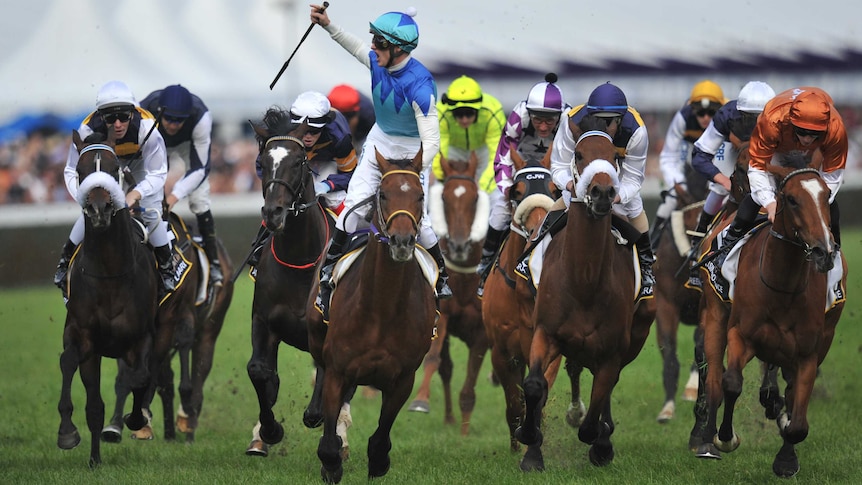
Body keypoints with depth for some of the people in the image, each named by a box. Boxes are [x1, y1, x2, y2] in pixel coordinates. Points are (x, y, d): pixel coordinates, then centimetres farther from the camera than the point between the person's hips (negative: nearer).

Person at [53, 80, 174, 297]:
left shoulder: (146, 128, -41)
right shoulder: (88, 131, -38)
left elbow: (157, 174, -31)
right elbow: (72, 173, -27)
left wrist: (135, 194, -49)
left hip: (141, 165, -1)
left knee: (151, 212, -11)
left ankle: (166, 266, 13)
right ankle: (66, 259, 17)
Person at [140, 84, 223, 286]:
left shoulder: (201, 118, -40)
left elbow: (200, 168, -34)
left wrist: (175, 196, -46)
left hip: (188, 144, -1)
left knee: (199, 201, -12)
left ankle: (213, 263, -5)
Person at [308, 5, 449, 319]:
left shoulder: (419, 85, -34)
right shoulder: (377, 60, -15)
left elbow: (431, 141, -34)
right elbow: (358, 48, 13)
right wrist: (328, 25, 8)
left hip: (412, 152, -5)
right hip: (379, 142, 5)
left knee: (417, 219, -3)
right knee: (354, 204, 0)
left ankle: (442, 277, 19)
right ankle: (328, 271, 11)